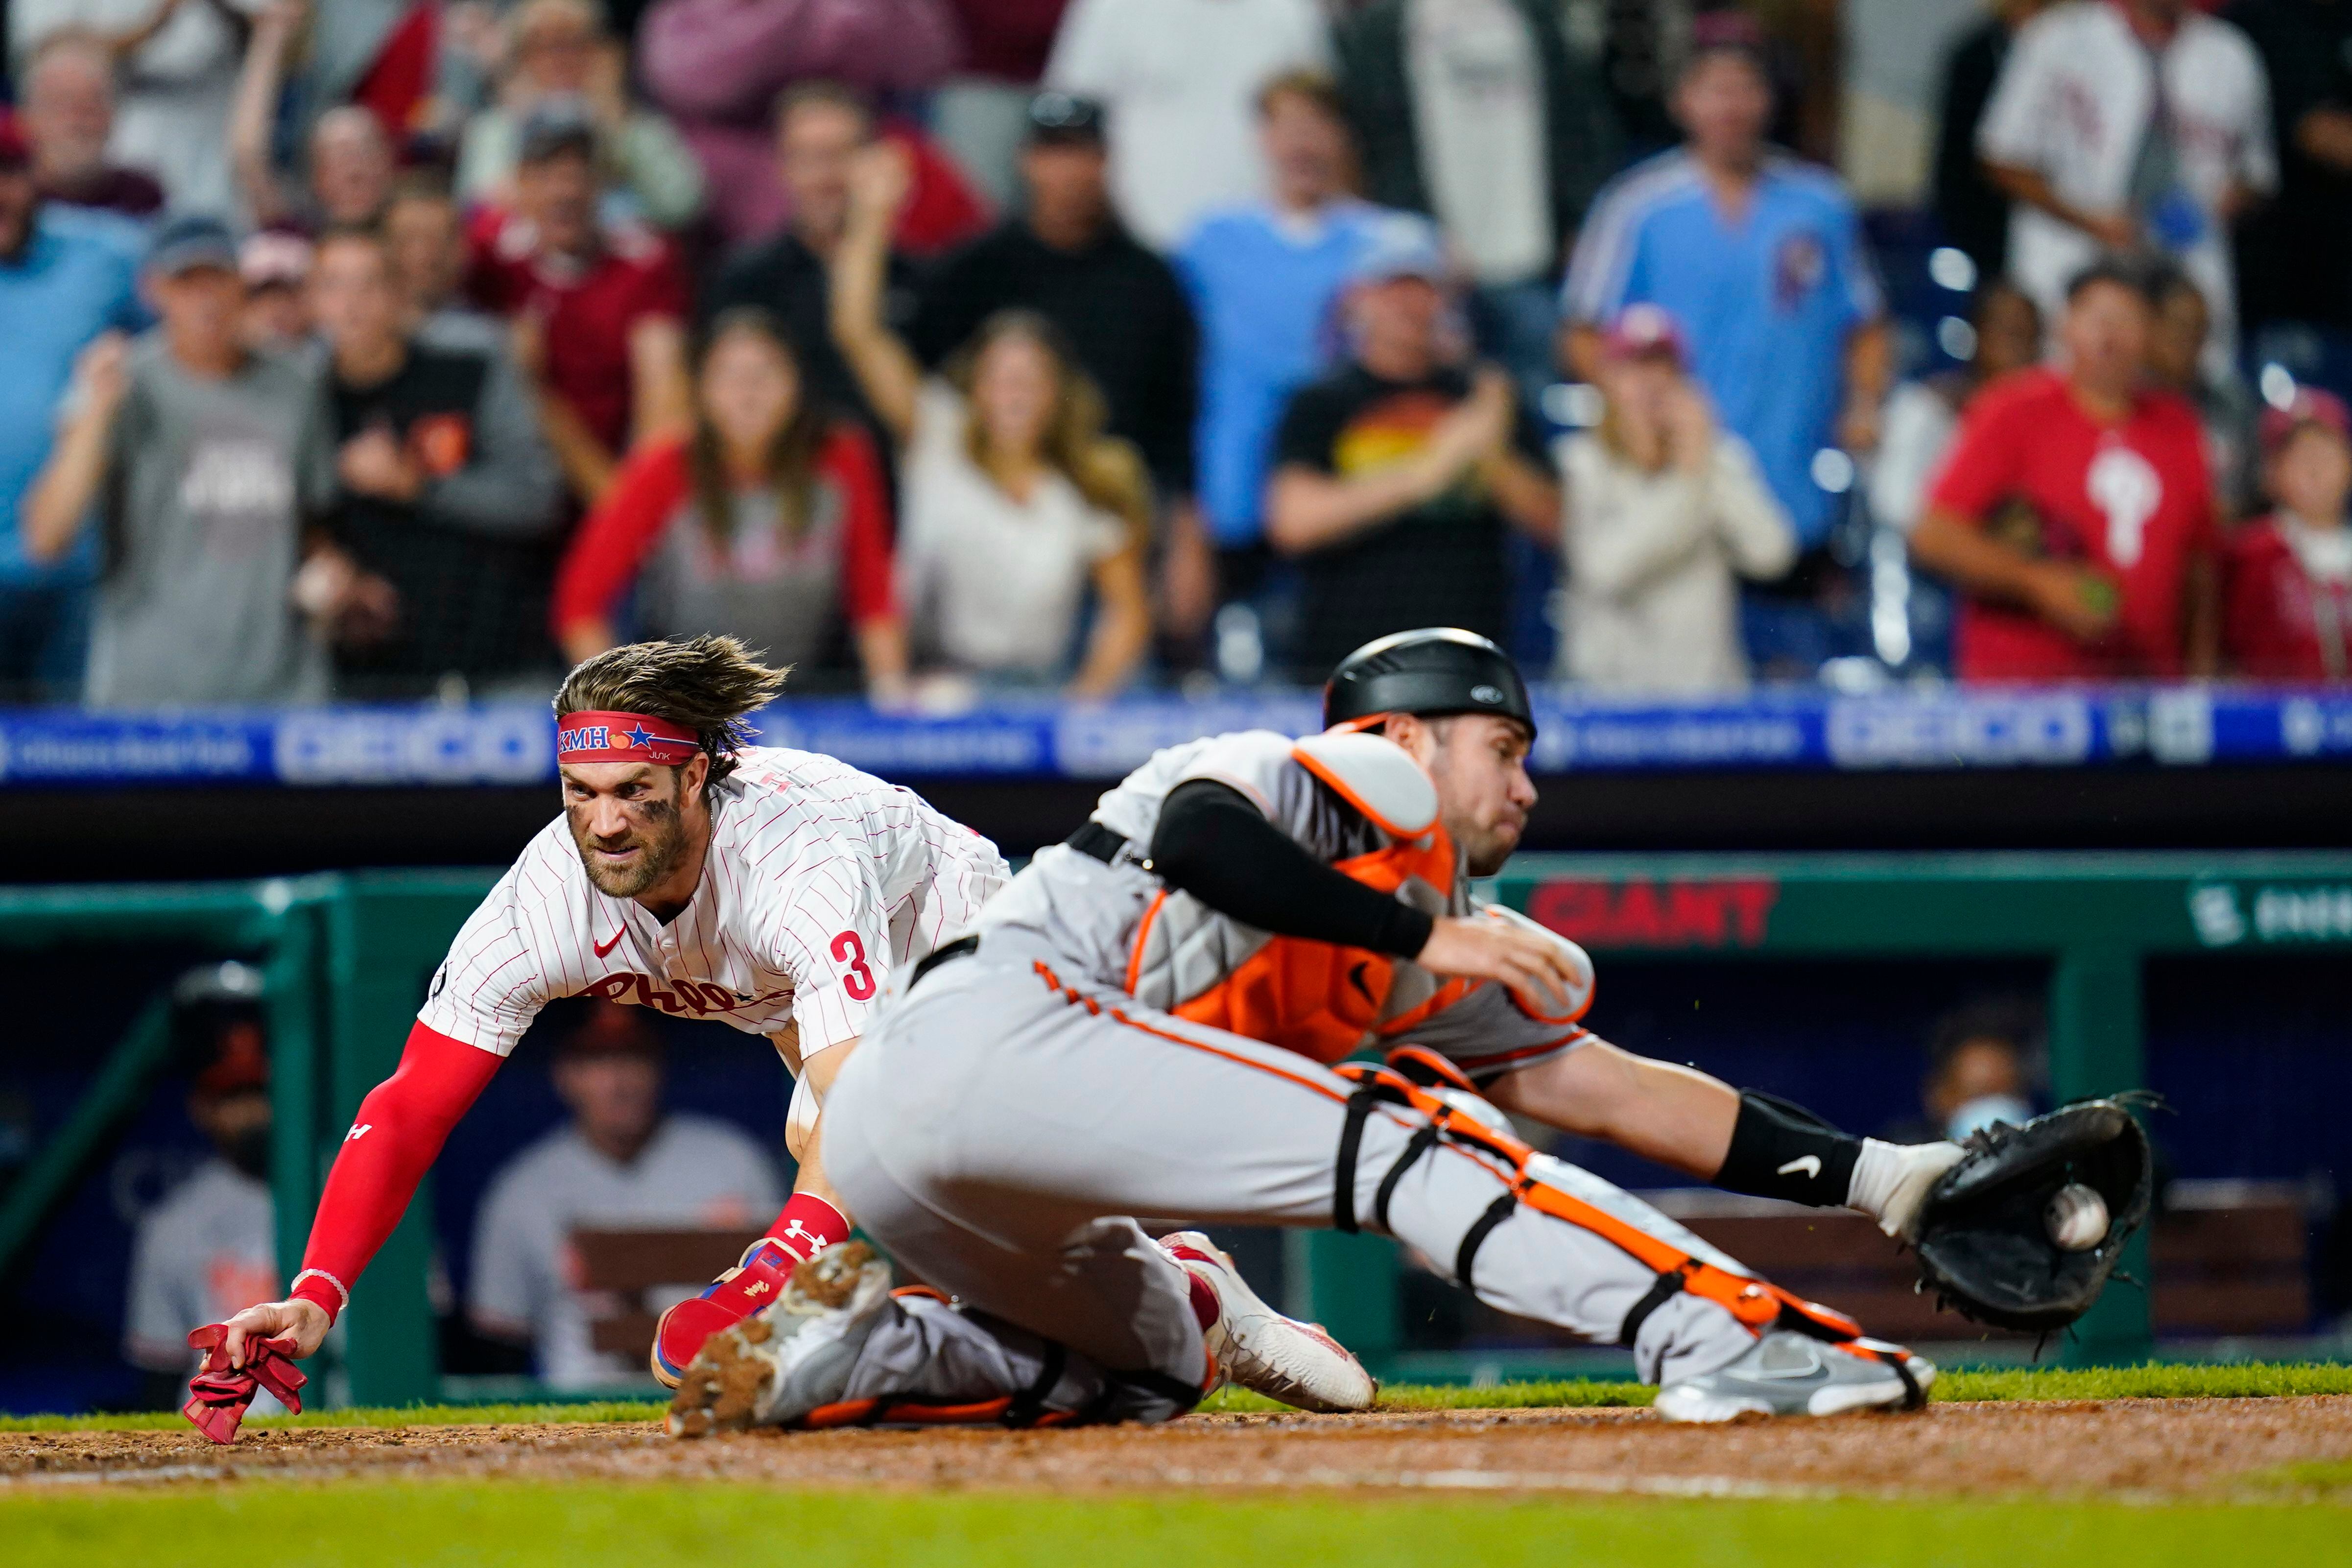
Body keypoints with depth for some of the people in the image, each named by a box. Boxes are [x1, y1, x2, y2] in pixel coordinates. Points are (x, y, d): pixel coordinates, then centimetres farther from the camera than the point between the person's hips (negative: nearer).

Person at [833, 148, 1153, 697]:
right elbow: (858, 335, -5)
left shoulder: (1093, 491, 3)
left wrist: (1092, 693, -5)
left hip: (1036, 693, 0)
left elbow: (1127, 611, 11)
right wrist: (870, 221, -12)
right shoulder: (939, 441, 2)